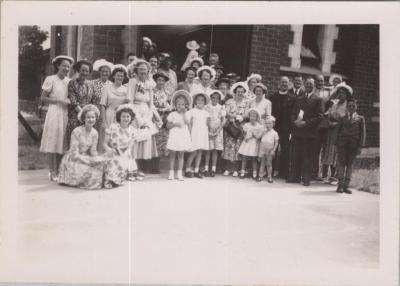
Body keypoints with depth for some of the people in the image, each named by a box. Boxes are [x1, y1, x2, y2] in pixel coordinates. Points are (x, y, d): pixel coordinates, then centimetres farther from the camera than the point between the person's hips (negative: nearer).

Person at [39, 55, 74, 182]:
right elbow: (43, 98, -5)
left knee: (62, 142, 7)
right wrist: (60, 101, -12)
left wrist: (69, 102, -1)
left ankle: (58, 170, 16)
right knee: (52, 143, -2)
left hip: (66, 114, 5)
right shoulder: (50, 79, -3)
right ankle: (52, 172, 4)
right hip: (54, 113, -5)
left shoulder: (69, 81, 10)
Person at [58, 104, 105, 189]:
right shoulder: (77, 131, -18)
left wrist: (96, 159, -18)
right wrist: (88, 161, -28)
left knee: (102, 164, -19)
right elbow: (74, 153, -19)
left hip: (85, 158, 6)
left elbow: (93, 151, 5)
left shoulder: (95, 133, 1)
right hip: (73, 160, -6)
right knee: (85, 171, -32)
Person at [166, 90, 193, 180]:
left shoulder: (186, 114, 7)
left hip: (183, 136, 1)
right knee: (172, 154, 2)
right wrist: (175, 124, -15)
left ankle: (179, 173, 9)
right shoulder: (172, 114, 2)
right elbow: (168, 125, 0)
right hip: (174, 136, -1)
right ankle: (171, 173, 9)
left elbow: (188, 123, -11)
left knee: (181, 155, 5)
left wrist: (184, 113, -10)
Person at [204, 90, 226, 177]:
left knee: (215, 150, 0)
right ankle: (206, 169, 0)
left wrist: (217, 131, -8)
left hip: (218, 131, 1)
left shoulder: (221, 108, 4)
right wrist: (208, 131, -10)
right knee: (208, 150, -4)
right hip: (208, 130, -1)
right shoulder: (206, 107, 1)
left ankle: (213, 169, 4)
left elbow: (223, 121, 1)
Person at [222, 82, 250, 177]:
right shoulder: (229, 101, 7)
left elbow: (246, 114, 3)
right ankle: (227, 169, 2)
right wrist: (236, 116, -18)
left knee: (237, 147, -3)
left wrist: (241, 117, -18)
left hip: (240, 128, 0)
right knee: (229, 146, -4)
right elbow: (227, 113, -3)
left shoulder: (246, 103, 10)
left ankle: (235, 169, 2)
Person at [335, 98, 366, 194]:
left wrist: (360, 146, -4)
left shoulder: (360, 119, 8)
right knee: (341, 163, -3)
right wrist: (337, 144, 2)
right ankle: (340, 185, 1)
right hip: (342, 143, 1)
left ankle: (346, 186, 8)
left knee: (350, 164, 3)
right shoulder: (342, 119, 13)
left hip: (354, 144, -1)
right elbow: (338, 132, 12)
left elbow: (362, 133, 5)